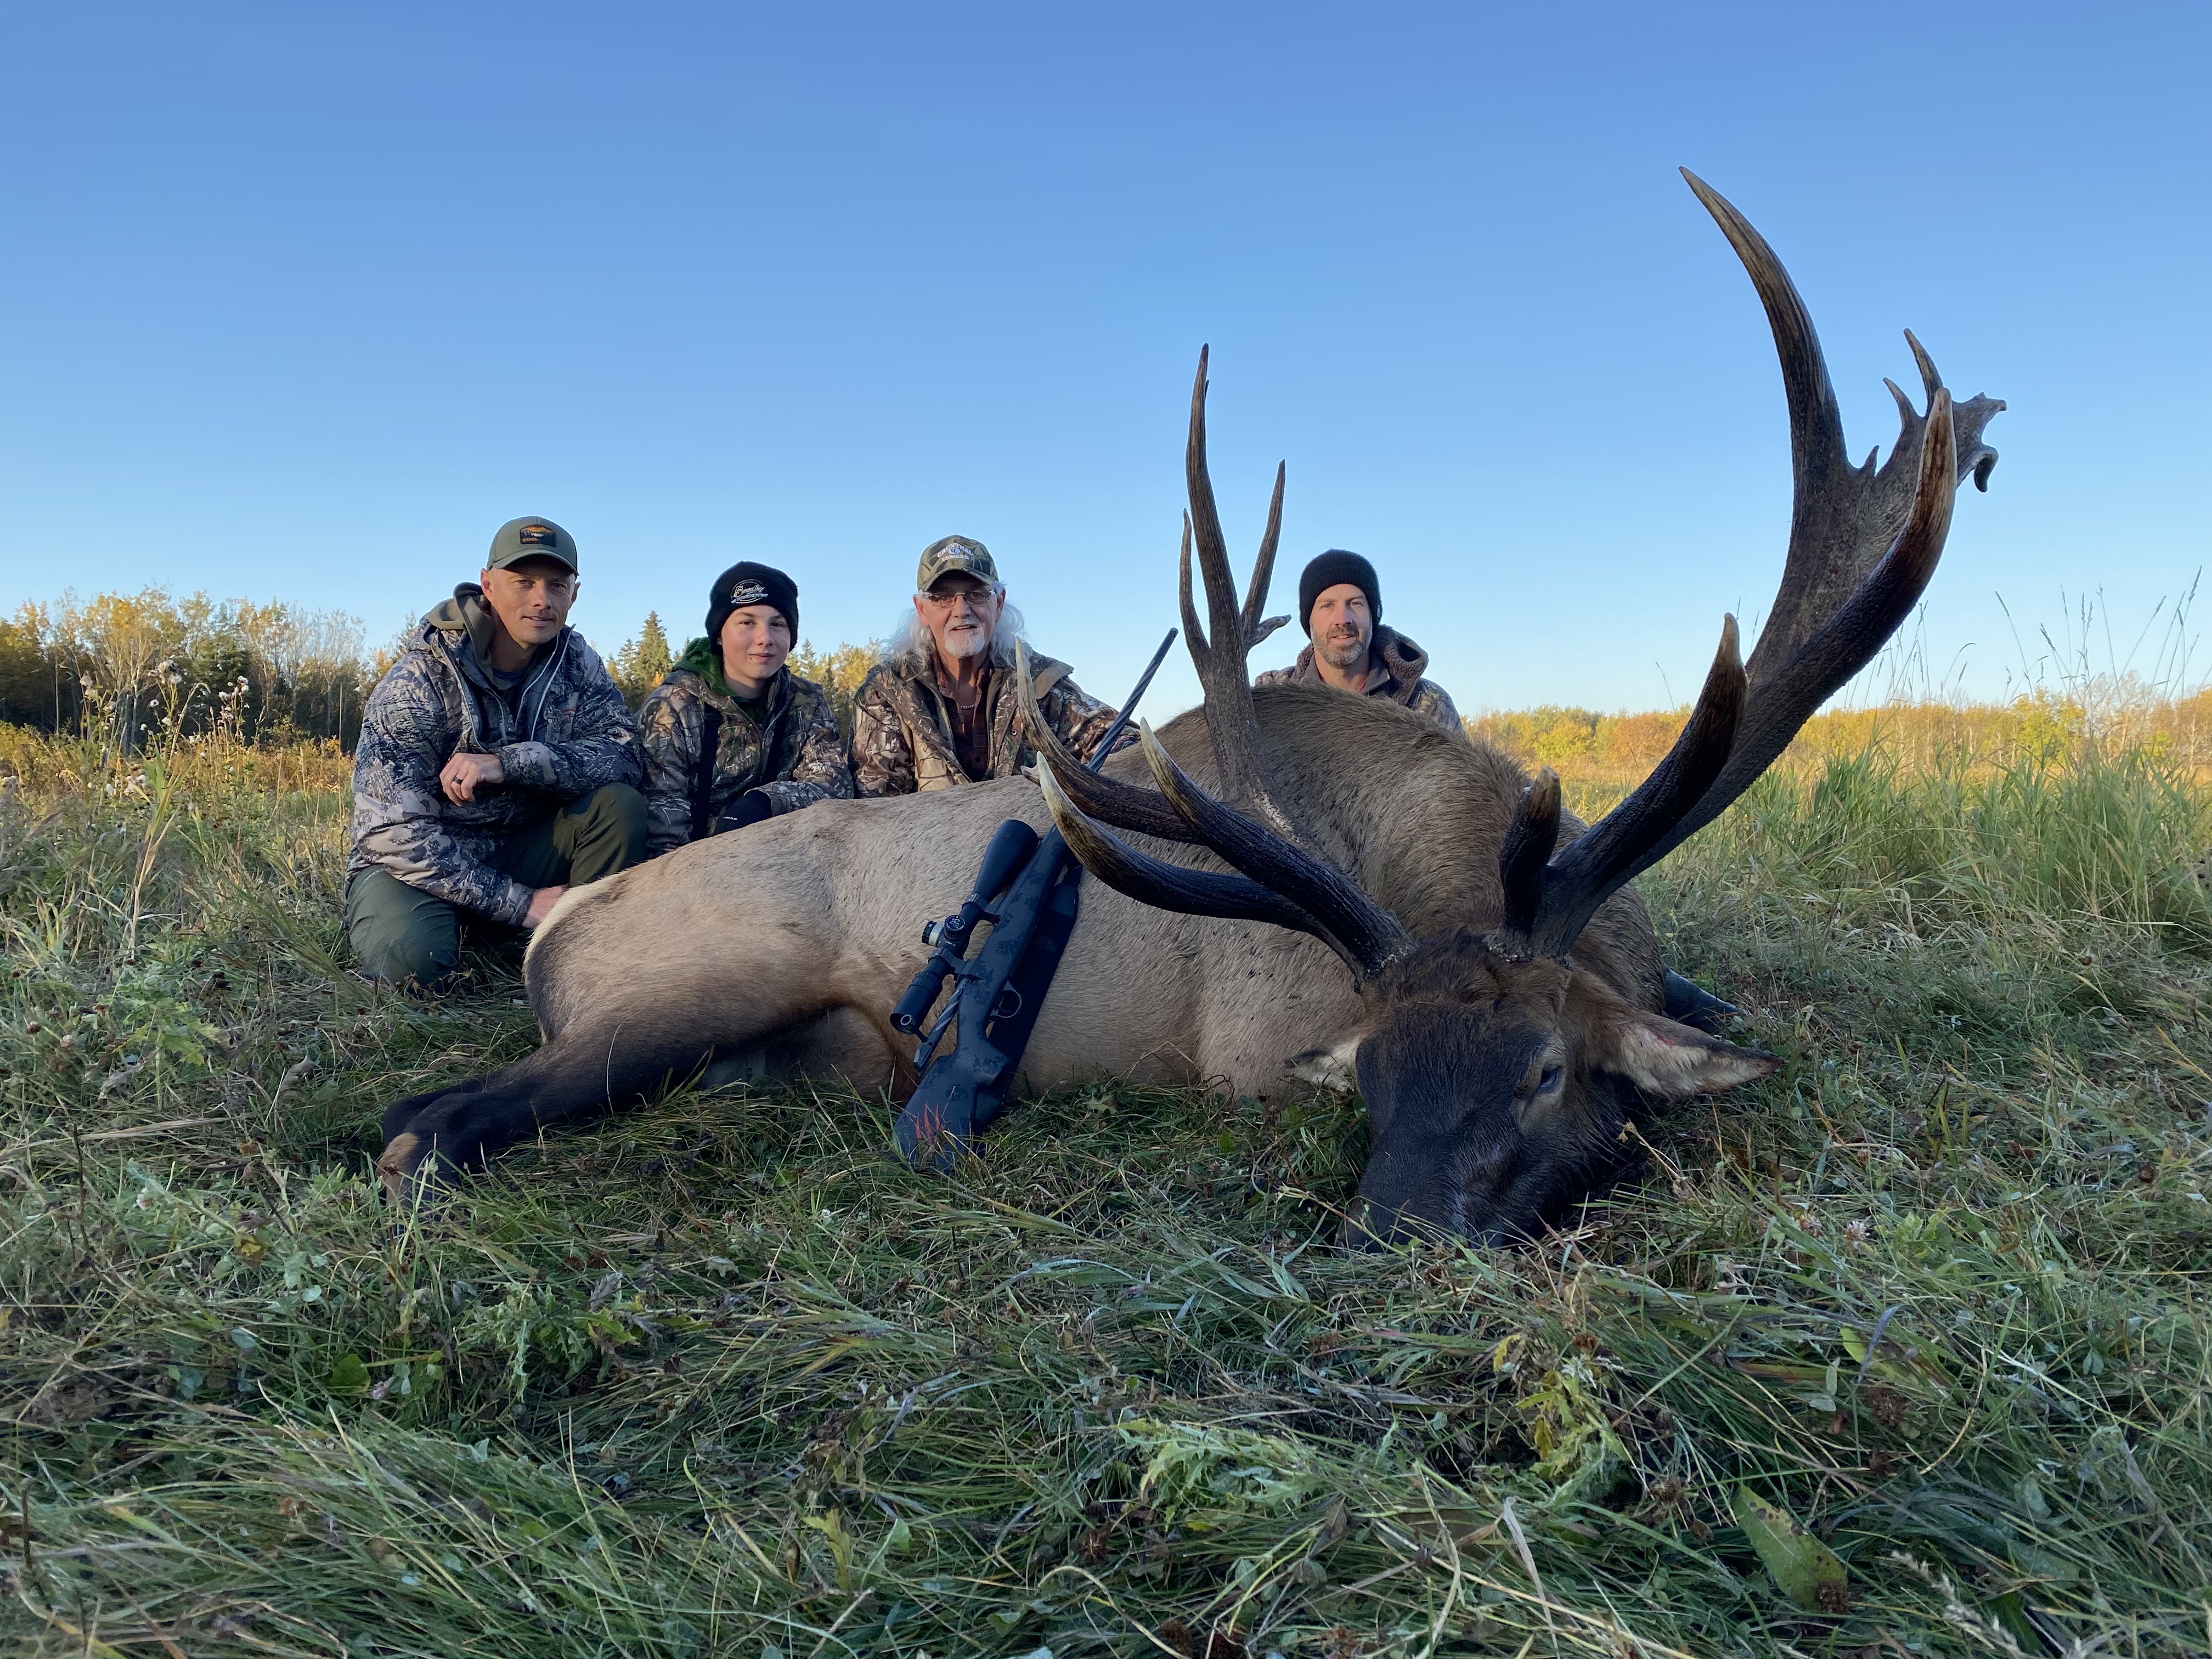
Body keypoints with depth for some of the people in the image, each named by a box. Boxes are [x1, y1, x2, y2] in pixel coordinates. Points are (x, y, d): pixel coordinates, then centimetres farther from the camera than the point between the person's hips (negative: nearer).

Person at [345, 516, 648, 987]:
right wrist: (520, 904, -26)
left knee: (619, 804, -20)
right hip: (416, 861, -4)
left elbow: (624, 755, -17)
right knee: (412, 957, -34)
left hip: (520, 849, 4)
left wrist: (508, 763, -32)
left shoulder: (575, 661, -5)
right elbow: (397, 830, -22)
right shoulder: (419, 682, -19)